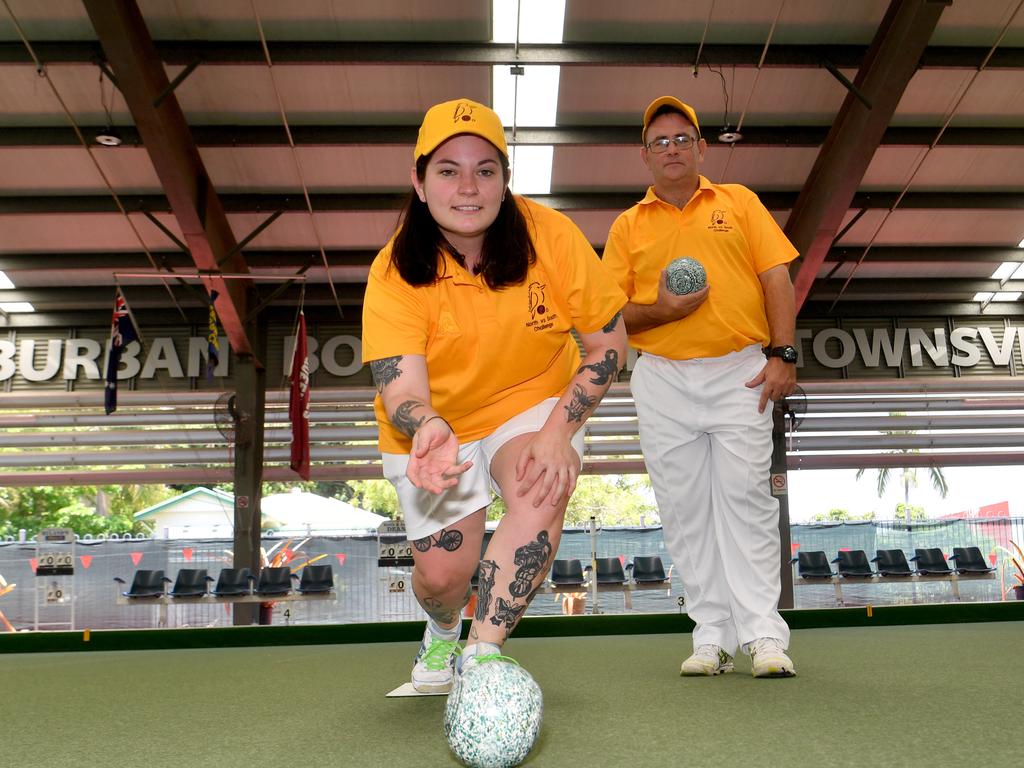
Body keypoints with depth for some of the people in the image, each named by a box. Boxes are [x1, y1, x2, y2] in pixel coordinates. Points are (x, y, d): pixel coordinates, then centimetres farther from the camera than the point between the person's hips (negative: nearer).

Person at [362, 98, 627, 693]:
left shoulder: (549, 234, -19)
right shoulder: (395, 273, -20)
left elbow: (609, 342, -13)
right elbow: (400, 387, -30)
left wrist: (558, 430, -25)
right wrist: (426, 428, -54)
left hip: (536, 403, 0)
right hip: (435, 428, 1)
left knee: (544, 495, -32)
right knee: (442, 573, -5)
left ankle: (481, 659, -22)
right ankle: (442, 634, 34)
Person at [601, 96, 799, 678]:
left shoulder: (739, 202, 11)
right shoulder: (628, 226, 12)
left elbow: (777, 278, 4)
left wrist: (782, 354, -7)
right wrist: (659, 310, -12)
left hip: (740, 372, -1)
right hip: (663, 380, 2)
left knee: (745, 496, -7)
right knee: (685, 509, 2)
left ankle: (765, 634, -1)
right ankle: (713, 636, 10)